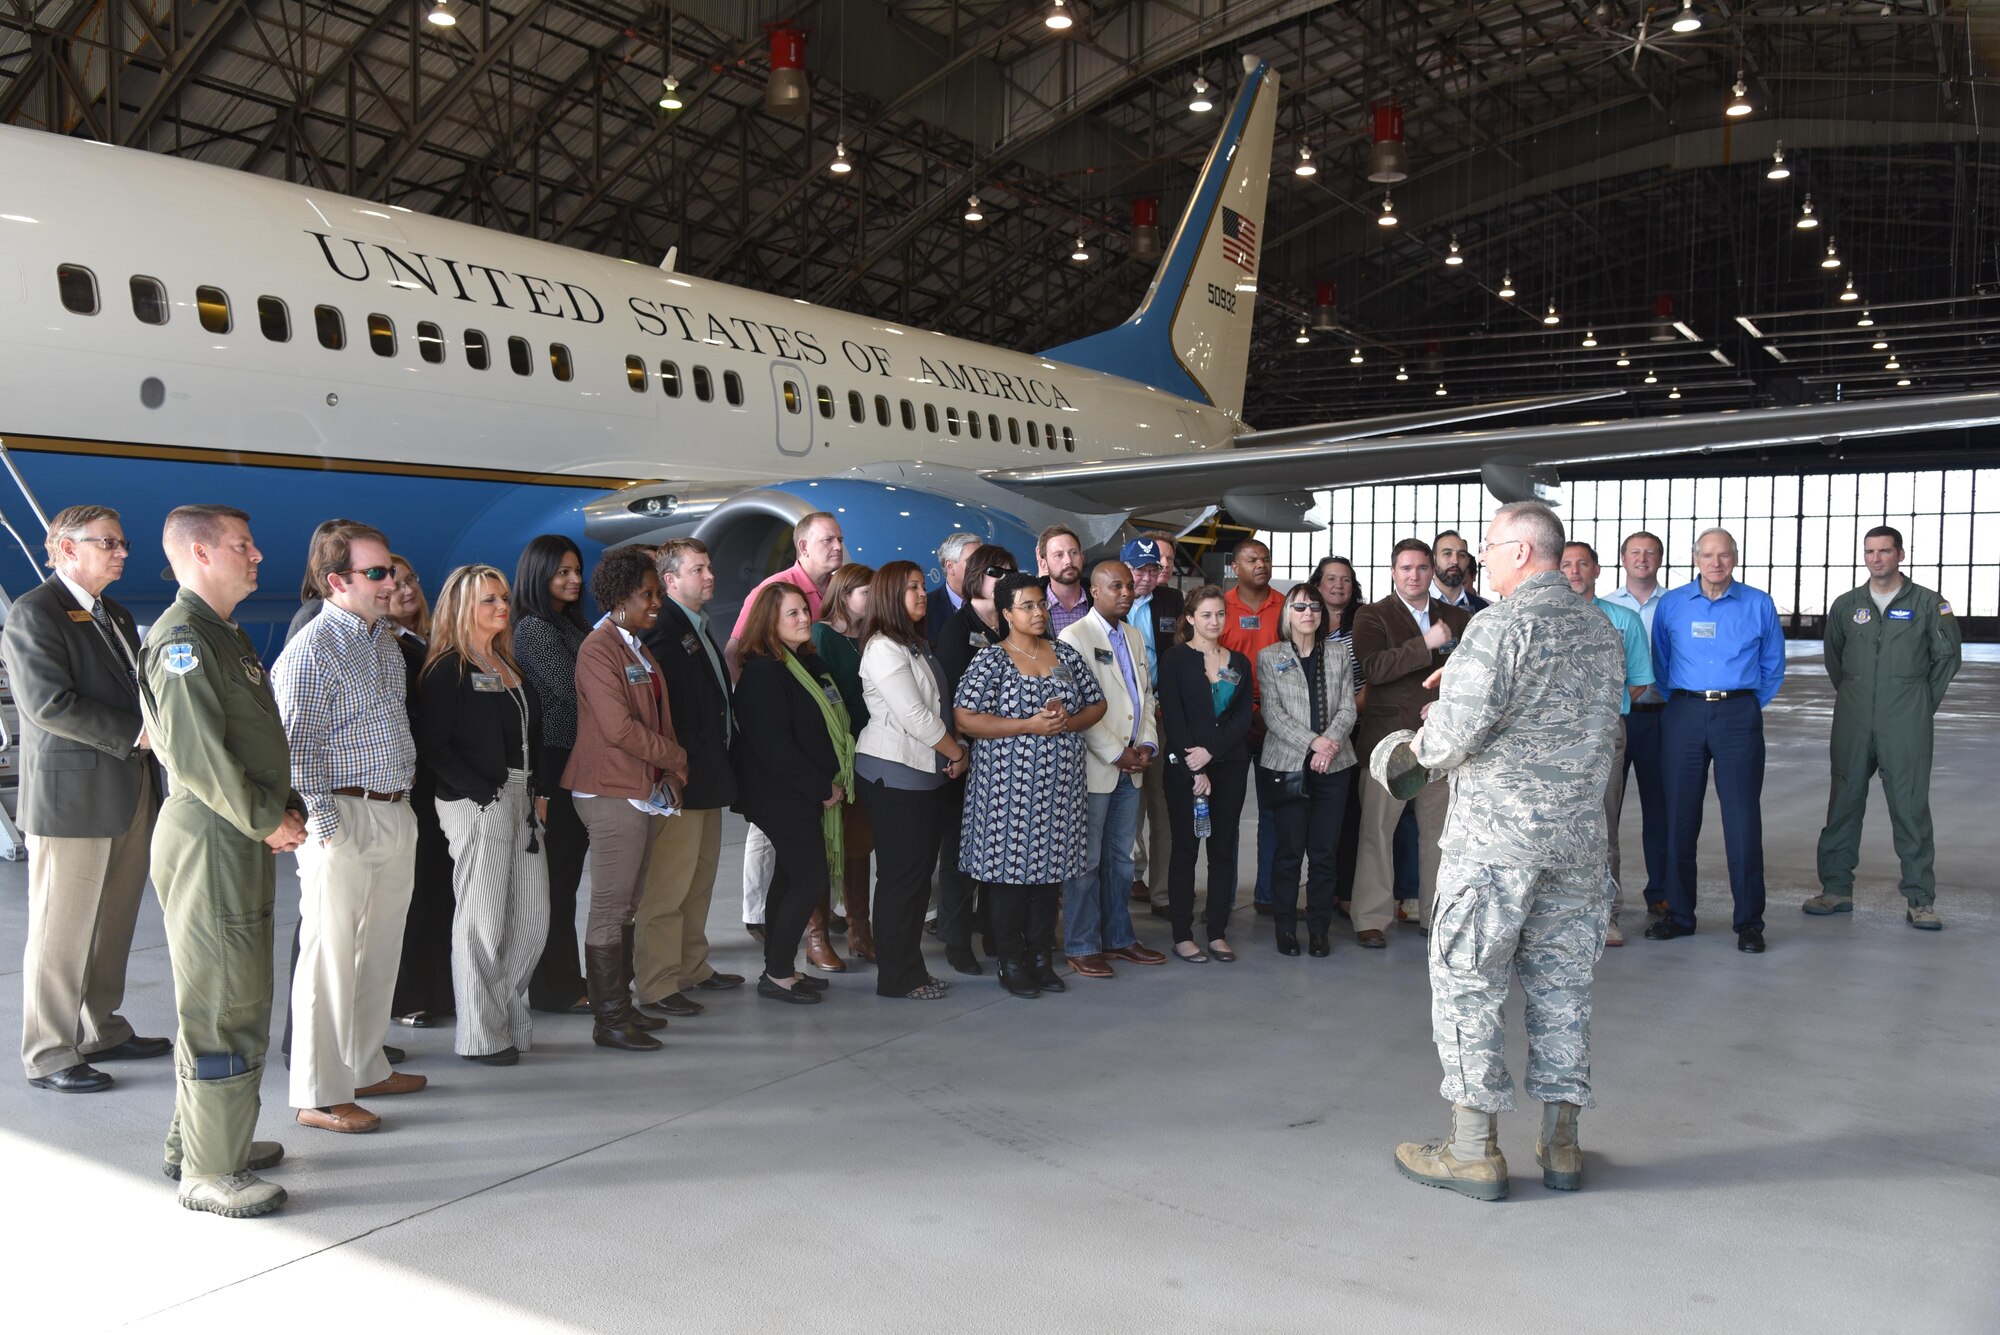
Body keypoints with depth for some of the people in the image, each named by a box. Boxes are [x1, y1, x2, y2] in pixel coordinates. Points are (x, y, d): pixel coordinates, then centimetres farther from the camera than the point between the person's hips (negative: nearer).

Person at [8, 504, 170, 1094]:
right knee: (62, 934, 0)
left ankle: (102, 1032, 26)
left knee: (113, 927, 14)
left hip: (131, 794, 8)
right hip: (73, 795, -8)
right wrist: (134, 733, -17)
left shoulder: (117, 618, 18)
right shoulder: (35, 613, -9)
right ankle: (49, 1056, 10)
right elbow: (49, 702, -19)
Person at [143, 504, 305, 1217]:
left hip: (242, 840, 10)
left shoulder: (224, 635, 17)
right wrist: (266, 821, -16)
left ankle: (195, 1138, 33)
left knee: (221, 997, 19)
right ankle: (211, 1171, 6)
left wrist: (287, 807, 9)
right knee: (222, 1006, -4)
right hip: (211, 843, -10)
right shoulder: (183, 637, -15)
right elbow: (196, 754, -23)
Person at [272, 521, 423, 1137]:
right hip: (344, 816, -8)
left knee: (380, 950, 15)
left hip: (396, 814, 8)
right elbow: (297, 746, -15)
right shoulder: (312, 648, -11)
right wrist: (324, 824, -18)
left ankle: (367, 1068, 27)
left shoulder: (386, 639, 14)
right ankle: (320, 1094, 5)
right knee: (329, 954, -3)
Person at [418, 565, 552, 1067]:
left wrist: (540, 792, 8)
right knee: (482, 919, -1)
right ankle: (481, 1035, 10)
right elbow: (433, 744, -13)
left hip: (523, 800, 8)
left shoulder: (509, 664, 18)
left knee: (533, 917, 8)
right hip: (478, 802, -8)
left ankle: (509, 1016, 23)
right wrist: (482, 793, -16)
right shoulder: (447, 670, -6)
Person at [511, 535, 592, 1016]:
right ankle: (555, 989, 6)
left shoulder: (570, 625, 16)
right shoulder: (533, 628, -11)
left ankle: (563, 978, 21)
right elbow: (569, 688, -17)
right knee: (557, 876, -2)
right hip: (553, 763, -8)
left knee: (565, 873, 13)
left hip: (576, 761, 8)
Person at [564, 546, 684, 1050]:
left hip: (643, 790, 9)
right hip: (613, 795, -9)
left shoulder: (637, 647, 16)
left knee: (625, 907, 15)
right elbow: (619, 727, -20)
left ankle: (621, 1004, 24)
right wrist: (676, 757, -9)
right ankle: (608, 1021, 3)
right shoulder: (599, 649, -13)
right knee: (609, 909, -3)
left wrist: (669, 771, 3)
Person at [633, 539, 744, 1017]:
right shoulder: (663, 629, -13)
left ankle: (692, 967, 27)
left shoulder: (700, 627, 18)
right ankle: (658, 982, 1)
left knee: (700, 879, 17)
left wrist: (727, 739, 15)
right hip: (679, 779, -10)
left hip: (708, 776, 10)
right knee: (668, 884, -5)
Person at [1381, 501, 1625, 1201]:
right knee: (1561, 982, 12)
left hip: (1495, 835, -7)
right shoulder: (1602, 630, 12)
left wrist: (1423, 745, 1)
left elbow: (1458, 728, -22)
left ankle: (1473, 1147, 7)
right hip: (1580, 833, 7)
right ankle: (1561, 1142, 19)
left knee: (1466, 980, 2)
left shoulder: (1503, 622, -14)